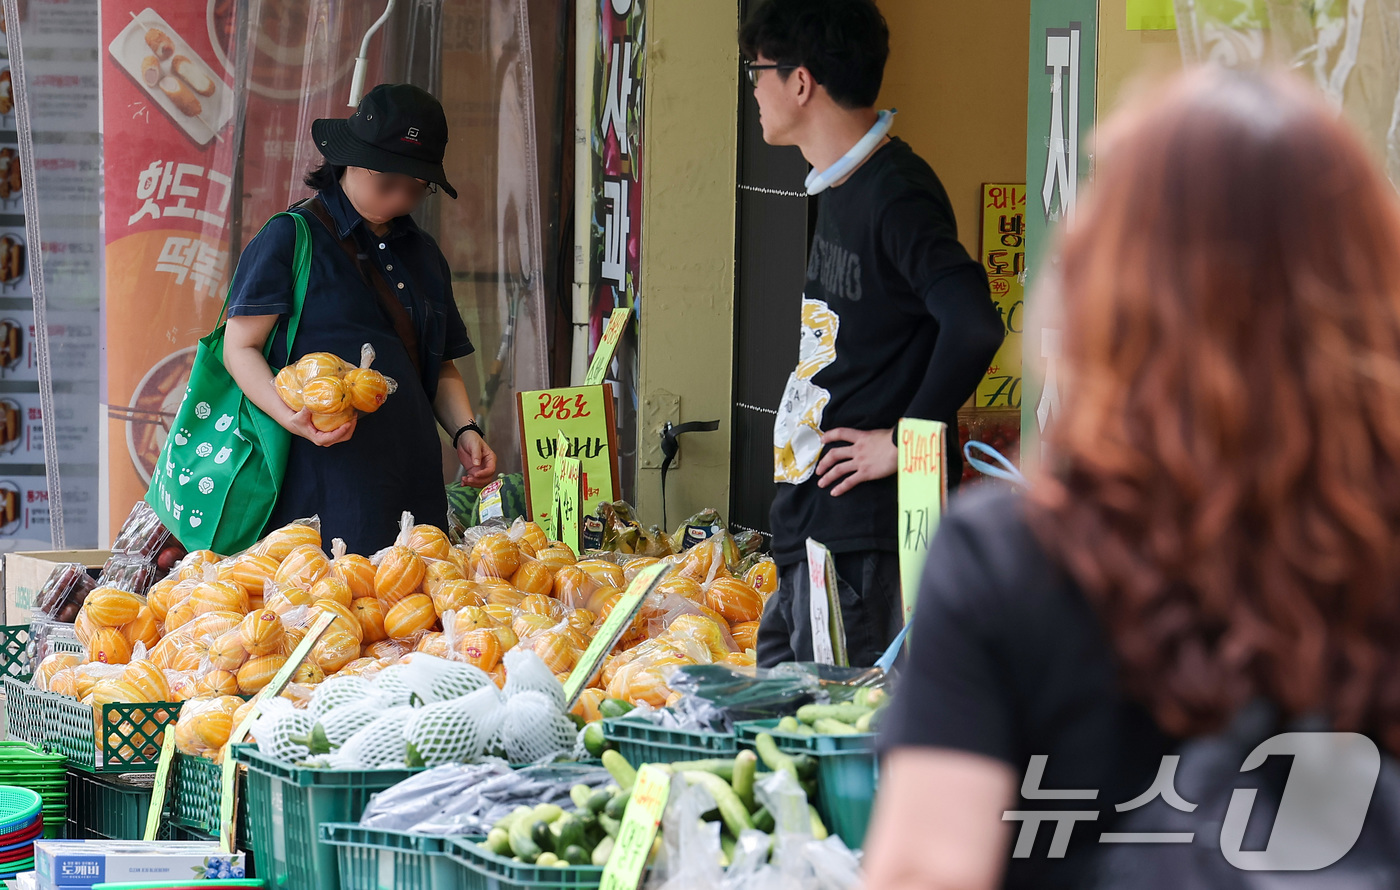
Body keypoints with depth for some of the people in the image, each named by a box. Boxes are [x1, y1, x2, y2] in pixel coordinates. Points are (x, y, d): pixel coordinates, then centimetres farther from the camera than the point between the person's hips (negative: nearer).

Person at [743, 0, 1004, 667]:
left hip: (865, 537, -10)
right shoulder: (840, 189, 16)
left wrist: (904, 442, -20)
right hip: (809, 532, 10)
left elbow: (974, 325, -30)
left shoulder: (895, 197, -16)